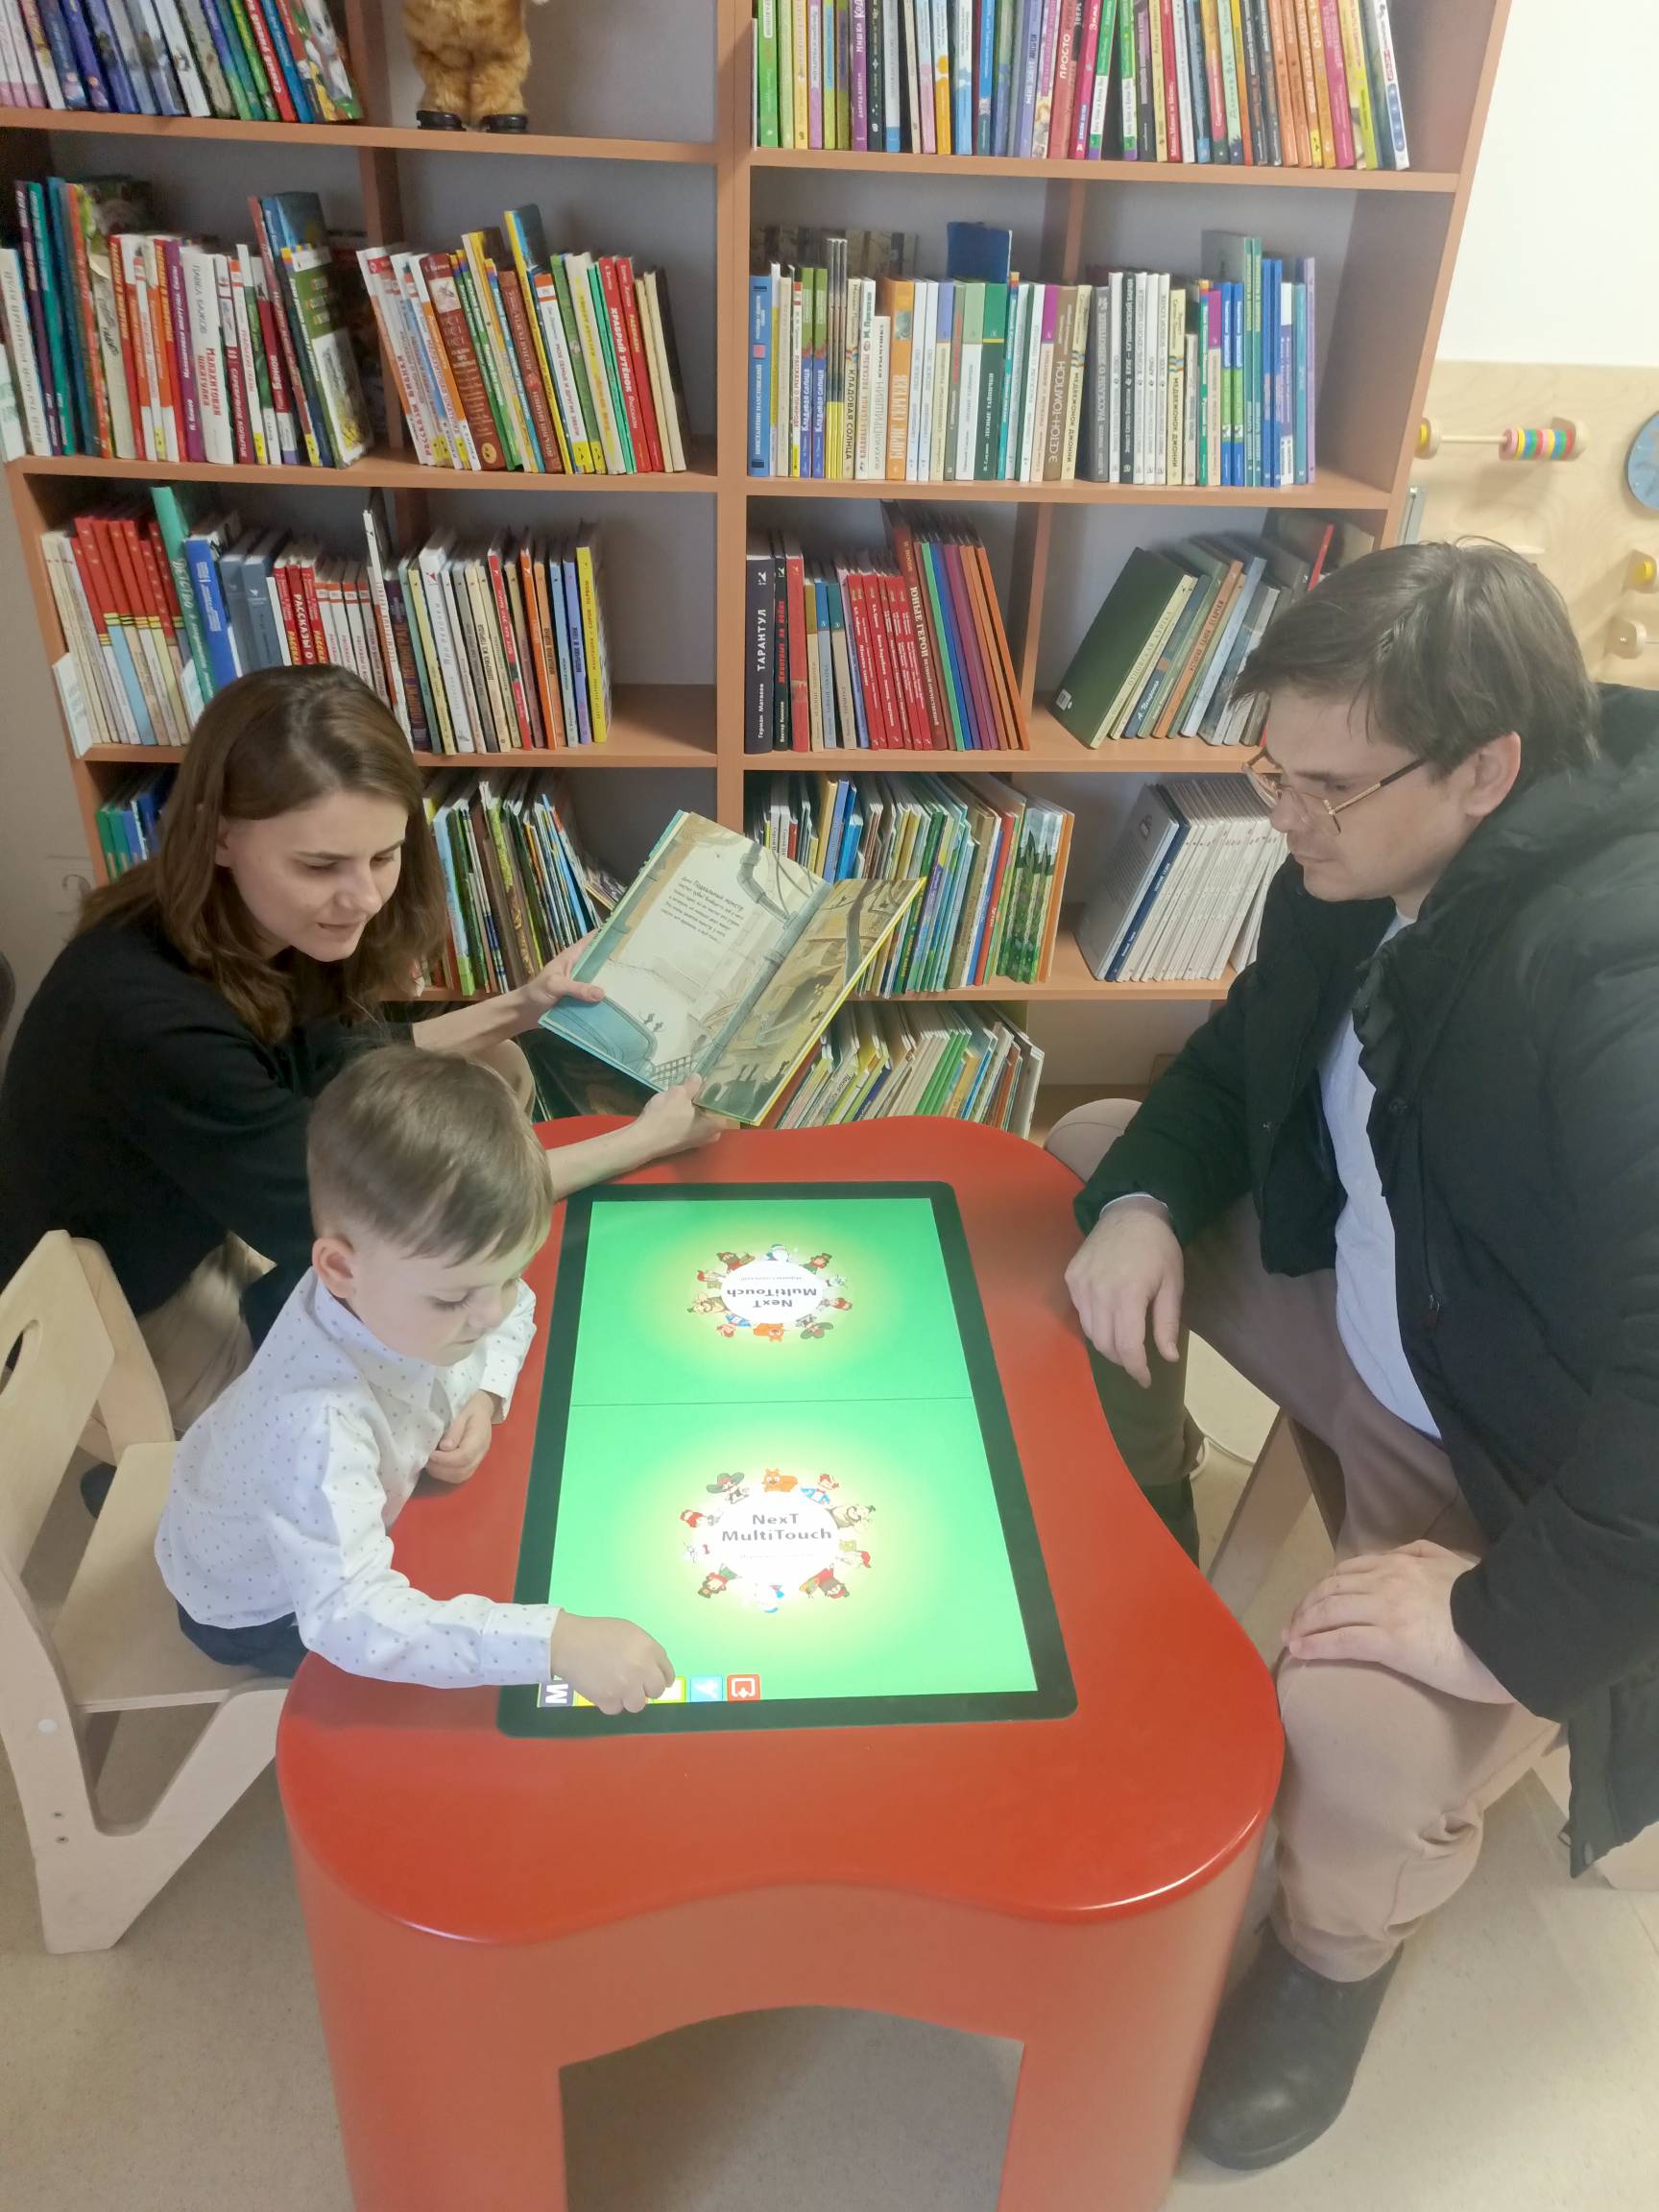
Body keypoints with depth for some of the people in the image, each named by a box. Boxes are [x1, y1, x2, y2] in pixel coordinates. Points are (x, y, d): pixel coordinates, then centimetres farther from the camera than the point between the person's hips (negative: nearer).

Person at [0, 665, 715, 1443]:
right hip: (134, 1325, -7)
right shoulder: (151, 1022, -38)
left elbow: (337, 1068, 7)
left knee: (492, 1076, 2)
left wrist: (515, 1009, -4)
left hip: (230, 1218, 8)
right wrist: (641, 1141, -26)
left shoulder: (253, 925, -13)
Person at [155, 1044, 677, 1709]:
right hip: (261, 1606, -6)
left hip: (341, 1530, 6)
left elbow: (511, 1310, -2)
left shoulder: (405, 1287, -25)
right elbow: (350, 1617, -54)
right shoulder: (321, 1421, -47)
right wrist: (556, 1641, -59)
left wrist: (485, 1395, -21)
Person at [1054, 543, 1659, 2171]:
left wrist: (1511, 1627, -35)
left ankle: (1334, 1953, 12)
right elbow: (1241, 1059, 7)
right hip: (1364, 1304, 8)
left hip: (1526, 1455, -8)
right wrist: (1140, 1203, -12)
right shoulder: (1370, 867, -9)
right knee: (1091, 1160, 11)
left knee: (1360, 1733, -31)